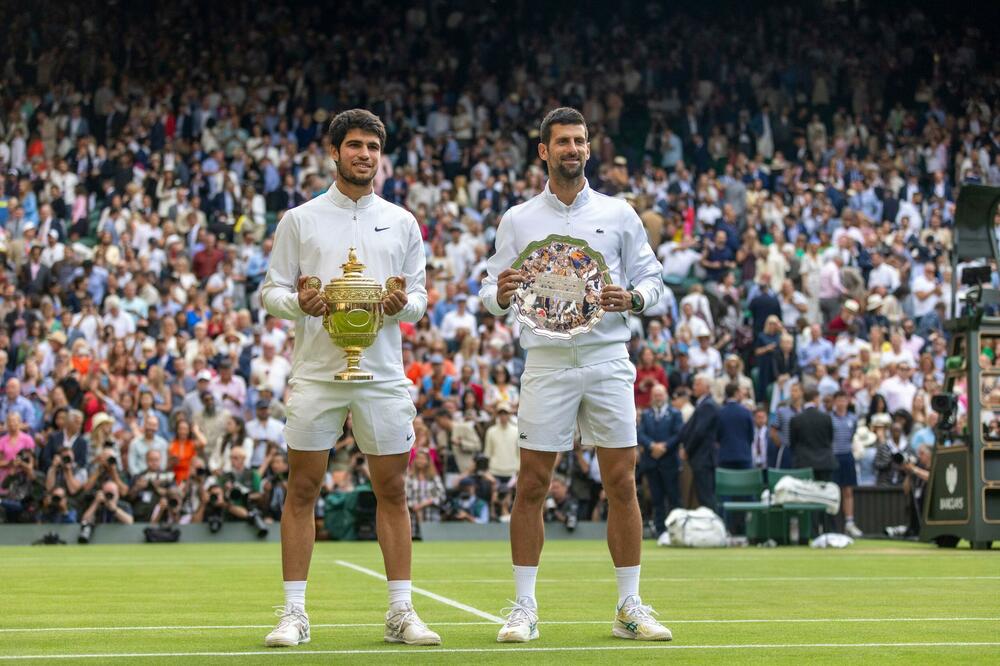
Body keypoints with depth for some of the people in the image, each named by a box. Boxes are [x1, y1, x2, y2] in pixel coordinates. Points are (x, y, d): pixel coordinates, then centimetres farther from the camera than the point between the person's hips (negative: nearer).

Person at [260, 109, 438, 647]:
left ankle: (401, 612, 10)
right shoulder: (300, 220, 5)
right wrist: (299, 303, -17)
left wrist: (403, 304, -12)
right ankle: (293, 613, 6)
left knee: (392, 491, 3)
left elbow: (419, 296, 10)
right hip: (315, 373, -2)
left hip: (382, 375, 2)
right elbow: (270, 290, 4)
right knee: (301, 491, 0)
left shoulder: (402, 223, 10)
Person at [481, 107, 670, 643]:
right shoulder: (517, 221, 8)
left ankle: (630, 608, 9)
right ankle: (524, 608, 6)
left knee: (622, 485, 0)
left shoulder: (618, 214, 8)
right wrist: (501, 294, -15)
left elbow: (652, 278, 10)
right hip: (546, 362, 0)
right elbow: (489, 293, 8)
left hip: (608, 361, 0)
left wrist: (631, 299, -11)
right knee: (531, 487, -2)